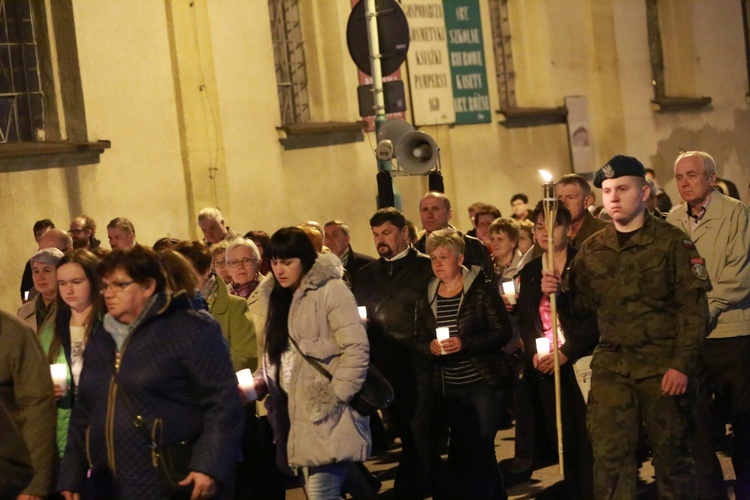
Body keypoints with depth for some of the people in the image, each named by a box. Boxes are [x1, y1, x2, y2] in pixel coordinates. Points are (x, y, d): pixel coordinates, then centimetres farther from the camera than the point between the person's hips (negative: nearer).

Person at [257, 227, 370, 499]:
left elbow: (357, 349, -15)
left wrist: (335, 398, -17)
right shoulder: (282, 298, 17)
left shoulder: (330, 290, -7)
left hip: (325, 417, -8)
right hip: (298, 414, 8)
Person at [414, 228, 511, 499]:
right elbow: (420, 339, 11)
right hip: (448, 387, 5)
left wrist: (465, 343, -23)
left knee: (482, 446, -3)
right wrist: (430, 347, -12)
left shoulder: (482, 290, -8)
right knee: (463, 449, 13)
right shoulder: (427, 298, 8)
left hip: (483, 383, -5)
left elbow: (502, 332, -12)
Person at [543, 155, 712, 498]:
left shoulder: (671, 241, -5)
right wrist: (558, 292, -8)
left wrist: (681, 365, -15)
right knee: (609, 456, 0)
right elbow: (583, 305, 13)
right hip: (610, 364, 3)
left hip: (662, 364, -3)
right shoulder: (592, 249, 8)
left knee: (671, 455, 6)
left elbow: (693, 307, -9)